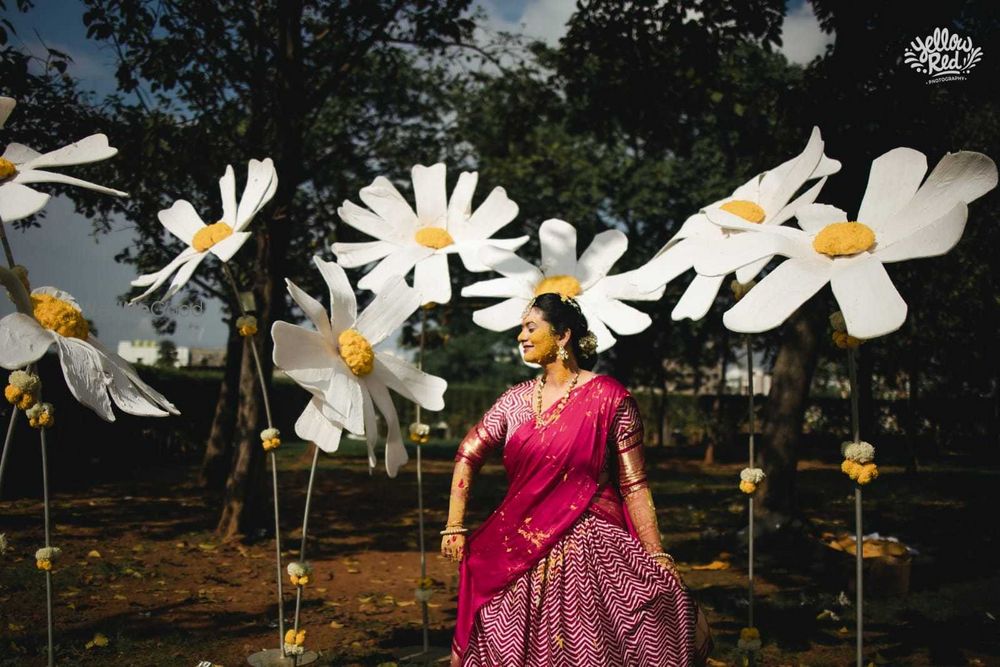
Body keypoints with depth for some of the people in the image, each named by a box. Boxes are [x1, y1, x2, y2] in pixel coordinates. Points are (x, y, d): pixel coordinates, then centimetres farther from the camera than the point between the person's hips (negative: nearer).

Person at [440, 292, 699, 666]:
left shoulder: (608, 397, -6)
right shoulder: (516, 400, 8)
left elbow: (634, 485, -7)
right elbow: (469, 454, 11)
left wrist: (657, 557, -11)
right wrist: (455, 526, 3)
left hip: (590, 552, -4)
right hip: (522, 558, 4)